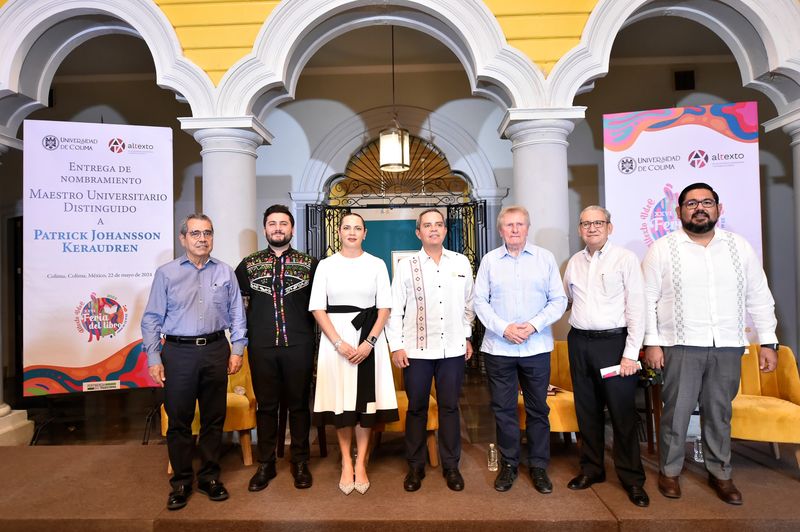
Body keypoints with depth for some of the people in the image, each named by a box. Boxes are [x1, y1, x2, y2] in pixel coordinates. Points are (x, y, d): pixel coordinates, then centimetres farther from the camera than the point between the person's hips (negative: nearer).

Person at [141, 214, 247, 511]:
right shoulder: (166, 273, 2)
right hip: (178, 352, -1)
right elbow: (152, 318, 1)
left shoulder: (225, 273, 5)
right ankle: (181, 483, 24)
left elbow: (237, 314, 7)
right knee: (179, 420, 8)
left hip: (215, 351, 1)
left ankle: (209, 478, 27)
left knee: (213, 419, 10)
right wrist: (153, 358, -4)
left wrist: (237, 349, 0)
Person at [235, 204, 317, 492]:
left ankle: (300, 463, 24)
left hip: (299, 346, -1)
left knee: (299, 404, 9)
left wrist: (312, 336, 2)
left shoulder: (309, 264, 3)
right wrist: (244, 336, 7)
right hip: (261, 347, 1)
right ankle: (265, 464, 26)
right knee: (265, 405, 11)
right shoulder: (249, 264, 7)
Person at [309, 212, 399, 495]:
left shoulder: (376, 264, 4)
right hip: (336, 338, 0)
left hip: (369, 337, 0)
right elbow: (318, 308, -1)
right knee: (340, 400, 4)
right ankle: (346, 463, 18)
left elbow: (384, 308, 2)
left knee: (365, 399, 2)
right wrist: (339, 343, -11)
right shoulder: (326, 265, 4)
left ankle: (360, 464, 16)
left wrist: (369, 342, -10)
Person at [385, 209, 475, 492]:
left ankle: (451, 466, 26)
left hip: (453, 349, 1)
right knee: (416, 409, 9)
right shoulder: (406, 265, -1)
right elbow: (395, 308, 0)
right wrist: (396, 346, -4)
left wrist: (467, 337, 10)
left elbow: (468, 303, 11)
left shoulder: (461, 262, 4)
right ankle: (415, 466, 25)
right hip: (417, 350, -1)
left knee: (450, 407, 10)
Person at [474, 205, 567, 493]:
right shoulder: (489, 260, 5)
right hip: (498, 347, 0)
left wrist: (534, 325, -12)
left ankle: (538, 466, 26)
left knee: (538, 408, 10)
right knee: (503, 408, 9)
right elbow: (480, 301, 1)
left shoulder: (545, 258, 4)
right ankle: (508, 464, 25)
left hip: (536, 346, 0)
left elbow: (558, 300, 2)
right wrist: (504, 328, -11)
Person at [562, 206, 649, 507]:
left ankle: (632, 478, 19)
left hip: (613, 341, -5)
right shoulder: (574, 263, 9)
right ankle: (592, 468, 29)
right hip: (579, 342, 5)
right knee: (587, 409, 13)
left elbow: (636, 308, -9)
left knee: (622, 412, 2)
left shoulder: (625, 259, -6)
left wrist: (631, 353, -12)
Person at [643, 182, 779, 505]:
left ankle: (720, 473, 31)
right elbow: (647, 299, -3)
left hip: (728, 346, 3)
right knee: (676, 412, 5)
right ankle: (669, 471, 23)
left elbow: (759, 298, 9)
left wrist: (768, 342, 4)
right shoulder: (662, 249, -2)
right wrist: (651, 342, -8)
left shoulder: (740, 247, 7)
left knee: (719, 413, 14)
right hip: (681, 346, -3)